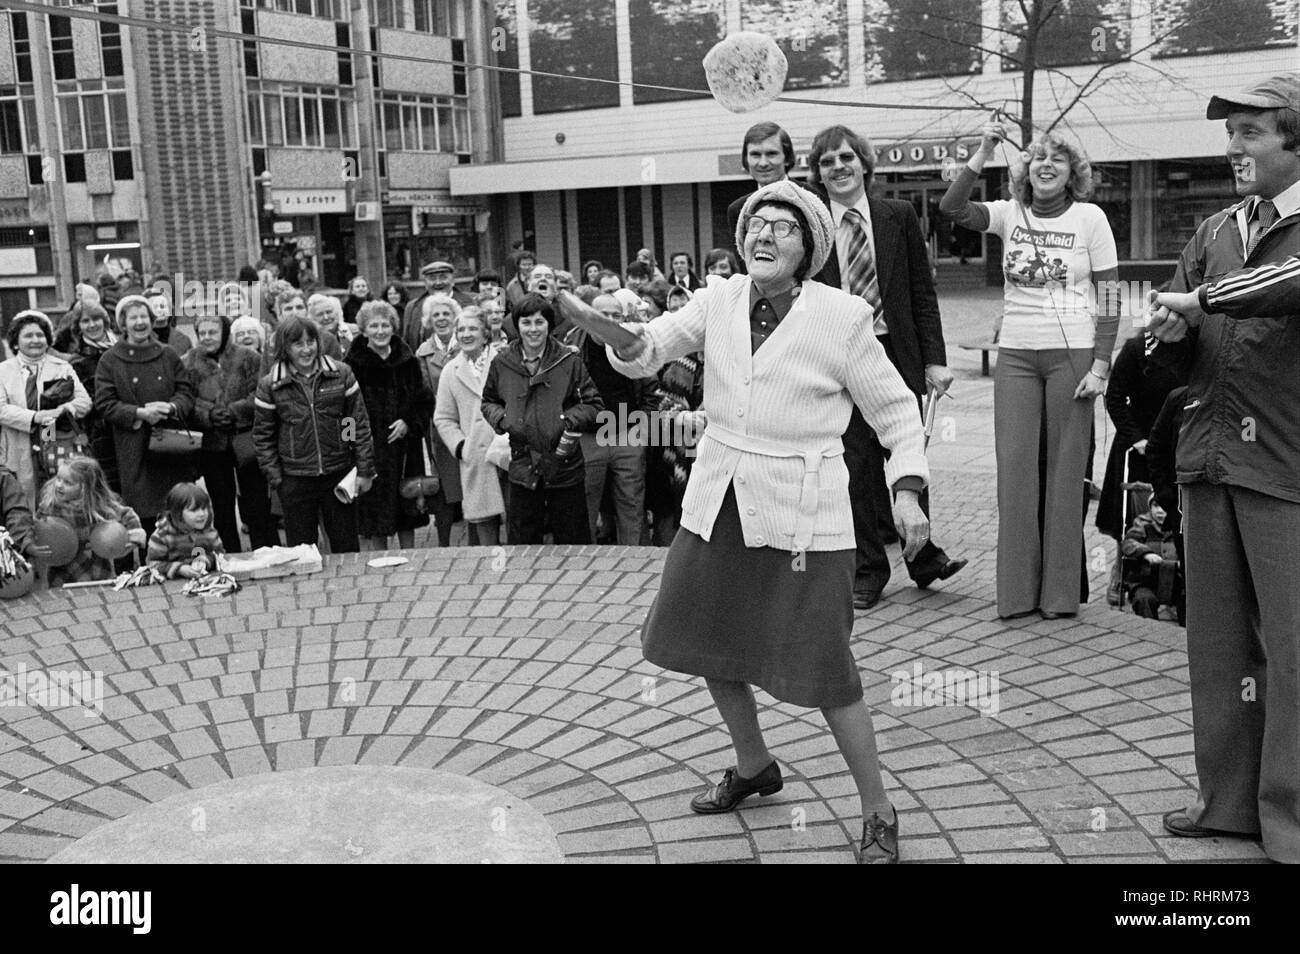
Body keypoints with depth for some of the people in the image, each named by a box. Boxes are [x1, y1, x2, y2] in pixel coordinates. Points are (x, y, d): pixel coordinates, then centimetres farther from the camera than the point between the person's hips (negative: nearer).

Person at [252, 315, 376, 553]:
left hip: (339, 474, 0)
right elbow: (263, 435, 4)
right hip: (295, 480, 0)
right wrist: (275, 478, -2)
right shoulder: (269, 386, -1)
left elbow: (359, 424, 2)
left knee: (347, 546, 9)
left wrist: (365, 470, 0)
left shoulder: (341, 374, -1)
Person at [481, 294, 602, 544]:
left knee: (574, 542, 8)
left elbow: (594, 405, 0)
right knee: (522, 543, 10)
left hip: (564, 467, -2)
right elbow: (488, 401, 17)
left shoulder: (569, 361, -4)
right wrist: (501, 419, -4)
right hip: (523, 468, 2)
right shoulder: (501, 364, 3)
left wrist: (571, 419, -17)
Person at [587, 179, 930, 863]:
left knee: (824, 676, -4)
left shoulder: (841, 318, -10)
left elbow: (895, 409, -2)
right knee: (708, 645, 18)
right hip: (717, 505, 6)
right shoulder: (720, 302, 1)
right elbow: (644, 351, -3)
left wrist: (908, 491, -13)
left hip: (801, 518, -5)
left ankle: (878, 816, 17)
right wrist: (627, 337, -27)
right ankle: (753, 768, 43)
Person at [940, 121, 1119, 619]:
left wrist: (1100, 366, -8)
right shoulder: (1009, 213, 7)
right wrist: (983, 153, -14)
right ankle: (1017, 590, 9)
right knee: (1014, 469, 1)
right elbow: (951, 208, -9)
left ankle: (1060, 592, 11)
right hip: (1016, 354, 2)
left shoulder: (1090, 218, 1)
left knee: (1065, 471, 2)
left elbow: (1109, 298, -1)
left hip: (1072, 354, -2)